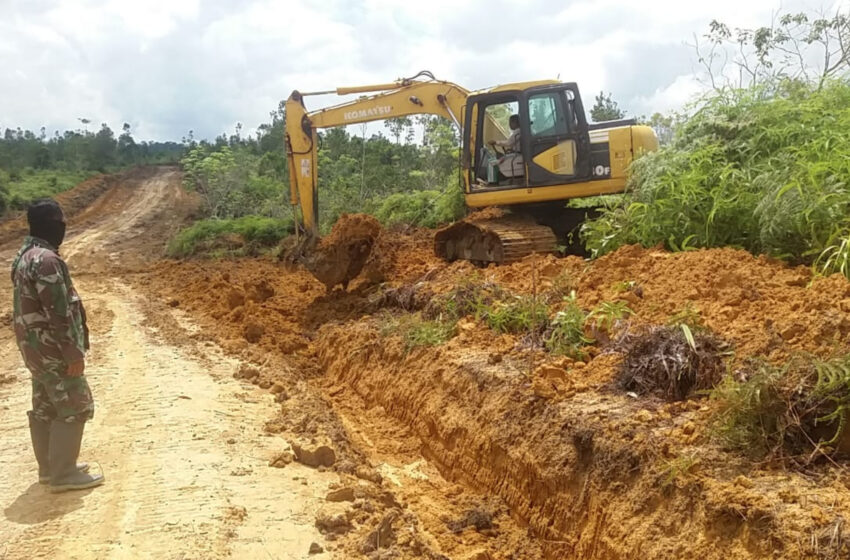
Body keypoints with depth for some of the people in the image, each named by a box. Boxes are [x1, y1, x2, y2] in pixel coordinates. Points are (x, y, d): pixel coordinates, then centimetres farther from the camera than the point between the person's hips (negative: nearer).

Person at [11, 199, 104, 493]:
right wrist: (73, 352, -20)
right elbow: (58, 312, -24)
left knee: (45, 408, 16)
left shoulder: (24, 255, 10)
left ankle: (49, 467, 27)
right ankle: (63, 474, 5)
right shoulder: (46, 260, -23)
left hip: (35, 347, 10)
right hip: (52, 349, -10)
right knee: (74, 408, -1)